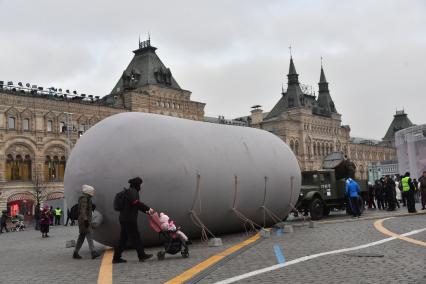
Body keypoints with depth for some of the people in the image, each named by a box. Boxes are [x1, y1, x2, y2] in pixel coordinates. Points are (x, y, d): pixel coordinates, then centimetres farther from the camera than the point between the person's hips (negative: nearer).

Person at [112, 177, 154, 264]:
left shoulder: (129, 192, 21)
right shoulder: (132, 191, -11)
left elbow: (135, 205, 25)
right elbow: (137, 203, -23)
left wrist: (145, 211, 20)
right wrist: (148, 208, -19)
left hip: (124, 219, 10)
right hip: (129, 219, -10)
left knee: (123, 238, 11)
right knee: (135, 237, -2)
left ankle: (116, 257, 12)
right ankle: (142, 255, 6)